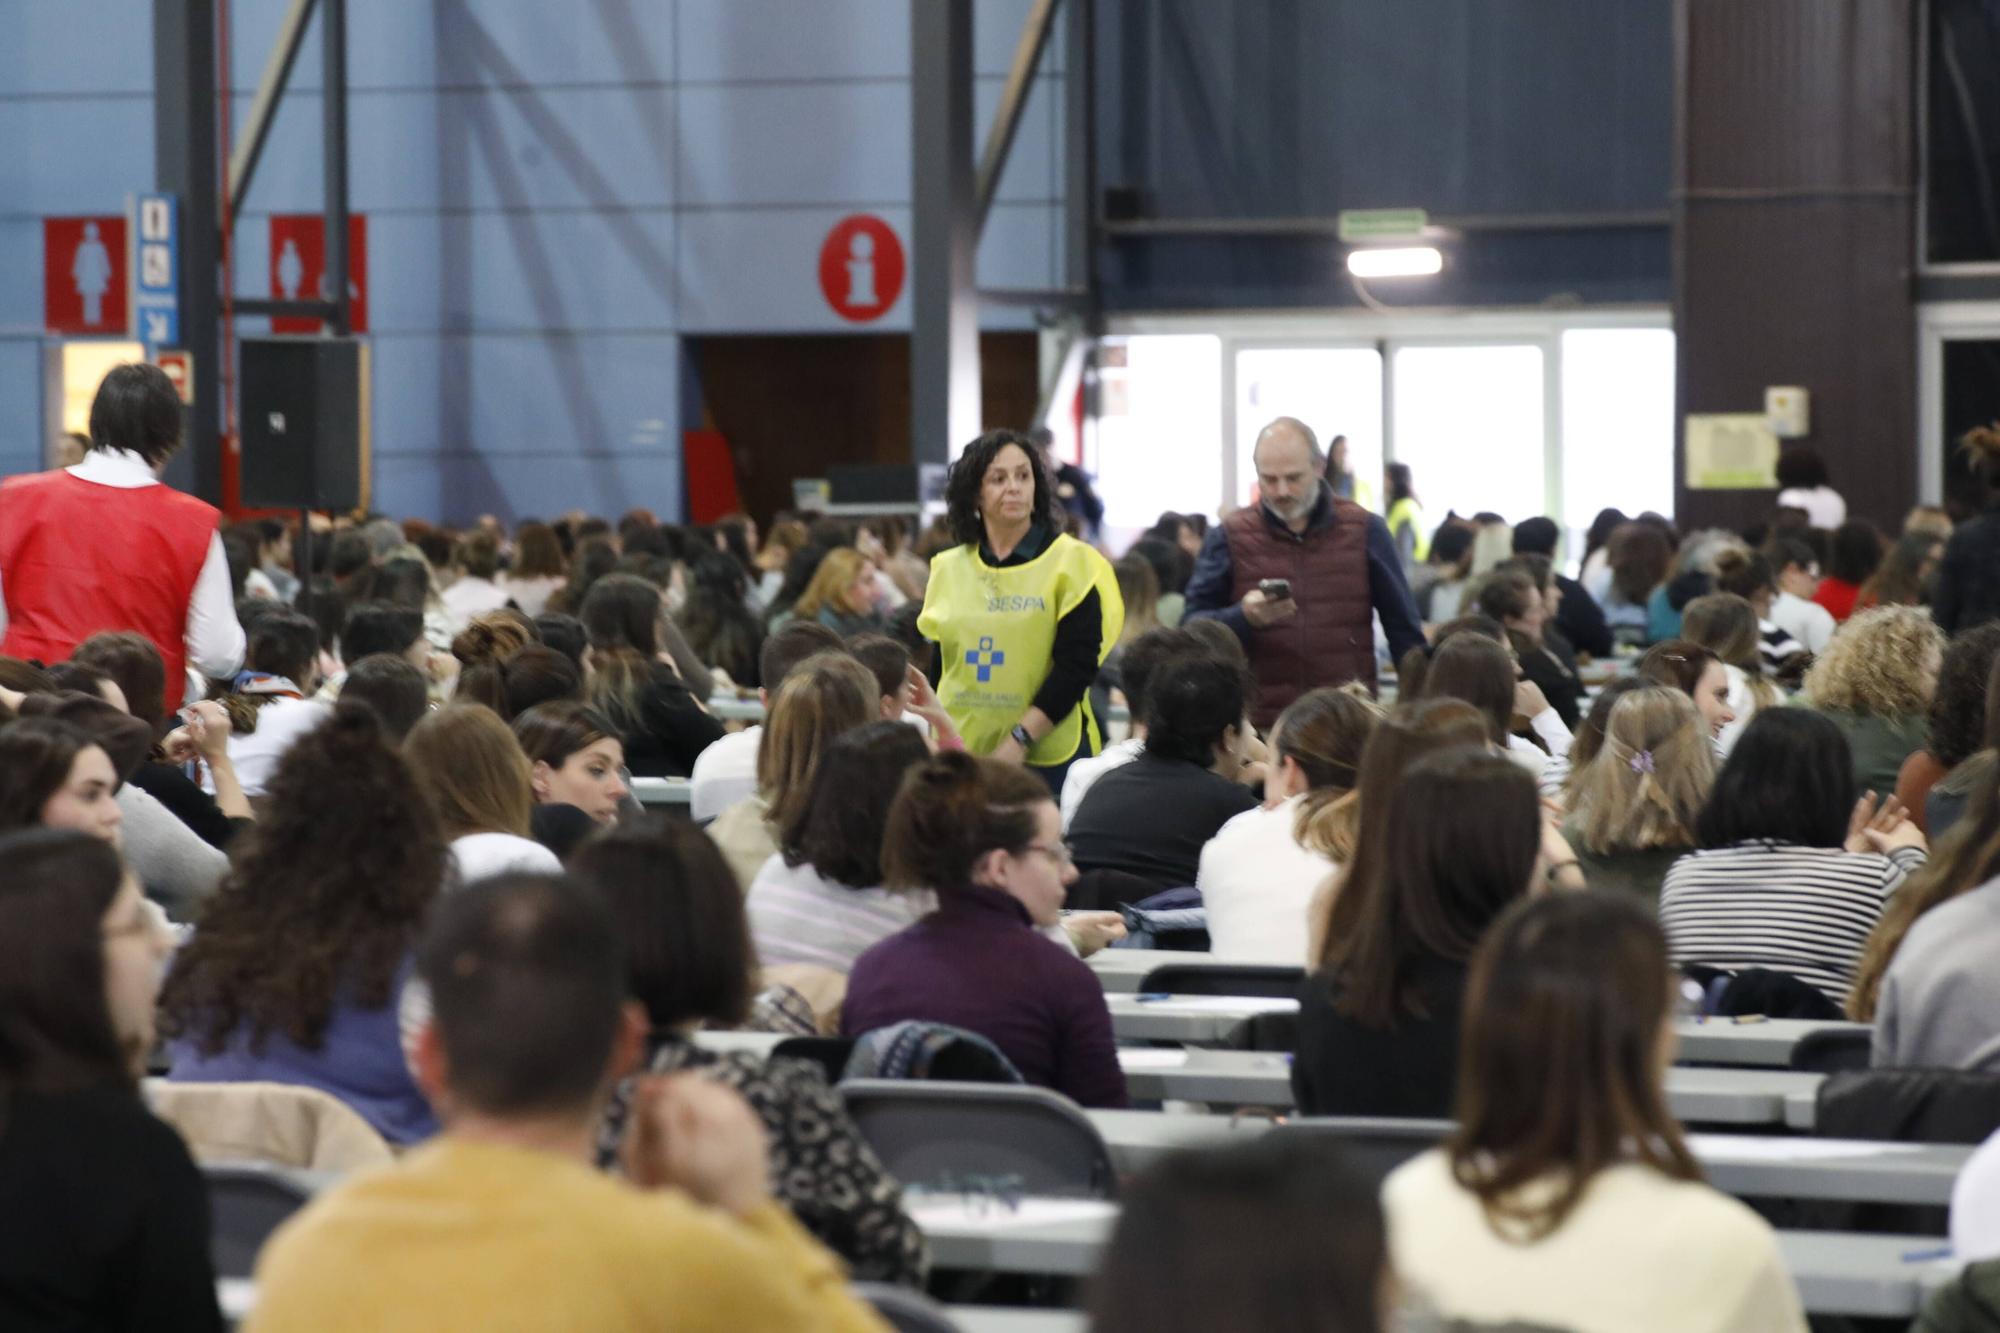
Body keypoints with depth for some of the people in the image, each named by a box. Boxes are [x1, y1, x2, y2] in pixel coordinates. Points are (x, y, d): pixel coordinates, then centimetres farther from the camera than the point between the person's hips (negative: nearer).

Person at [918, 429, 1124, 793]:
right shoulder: (948, 568, 11)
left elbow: (1078, 664, -8)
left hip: (1047, 758, -3)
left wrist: (1020, 739, -16)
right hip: (960, 759, 3)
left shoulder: (1071, 562, -1)